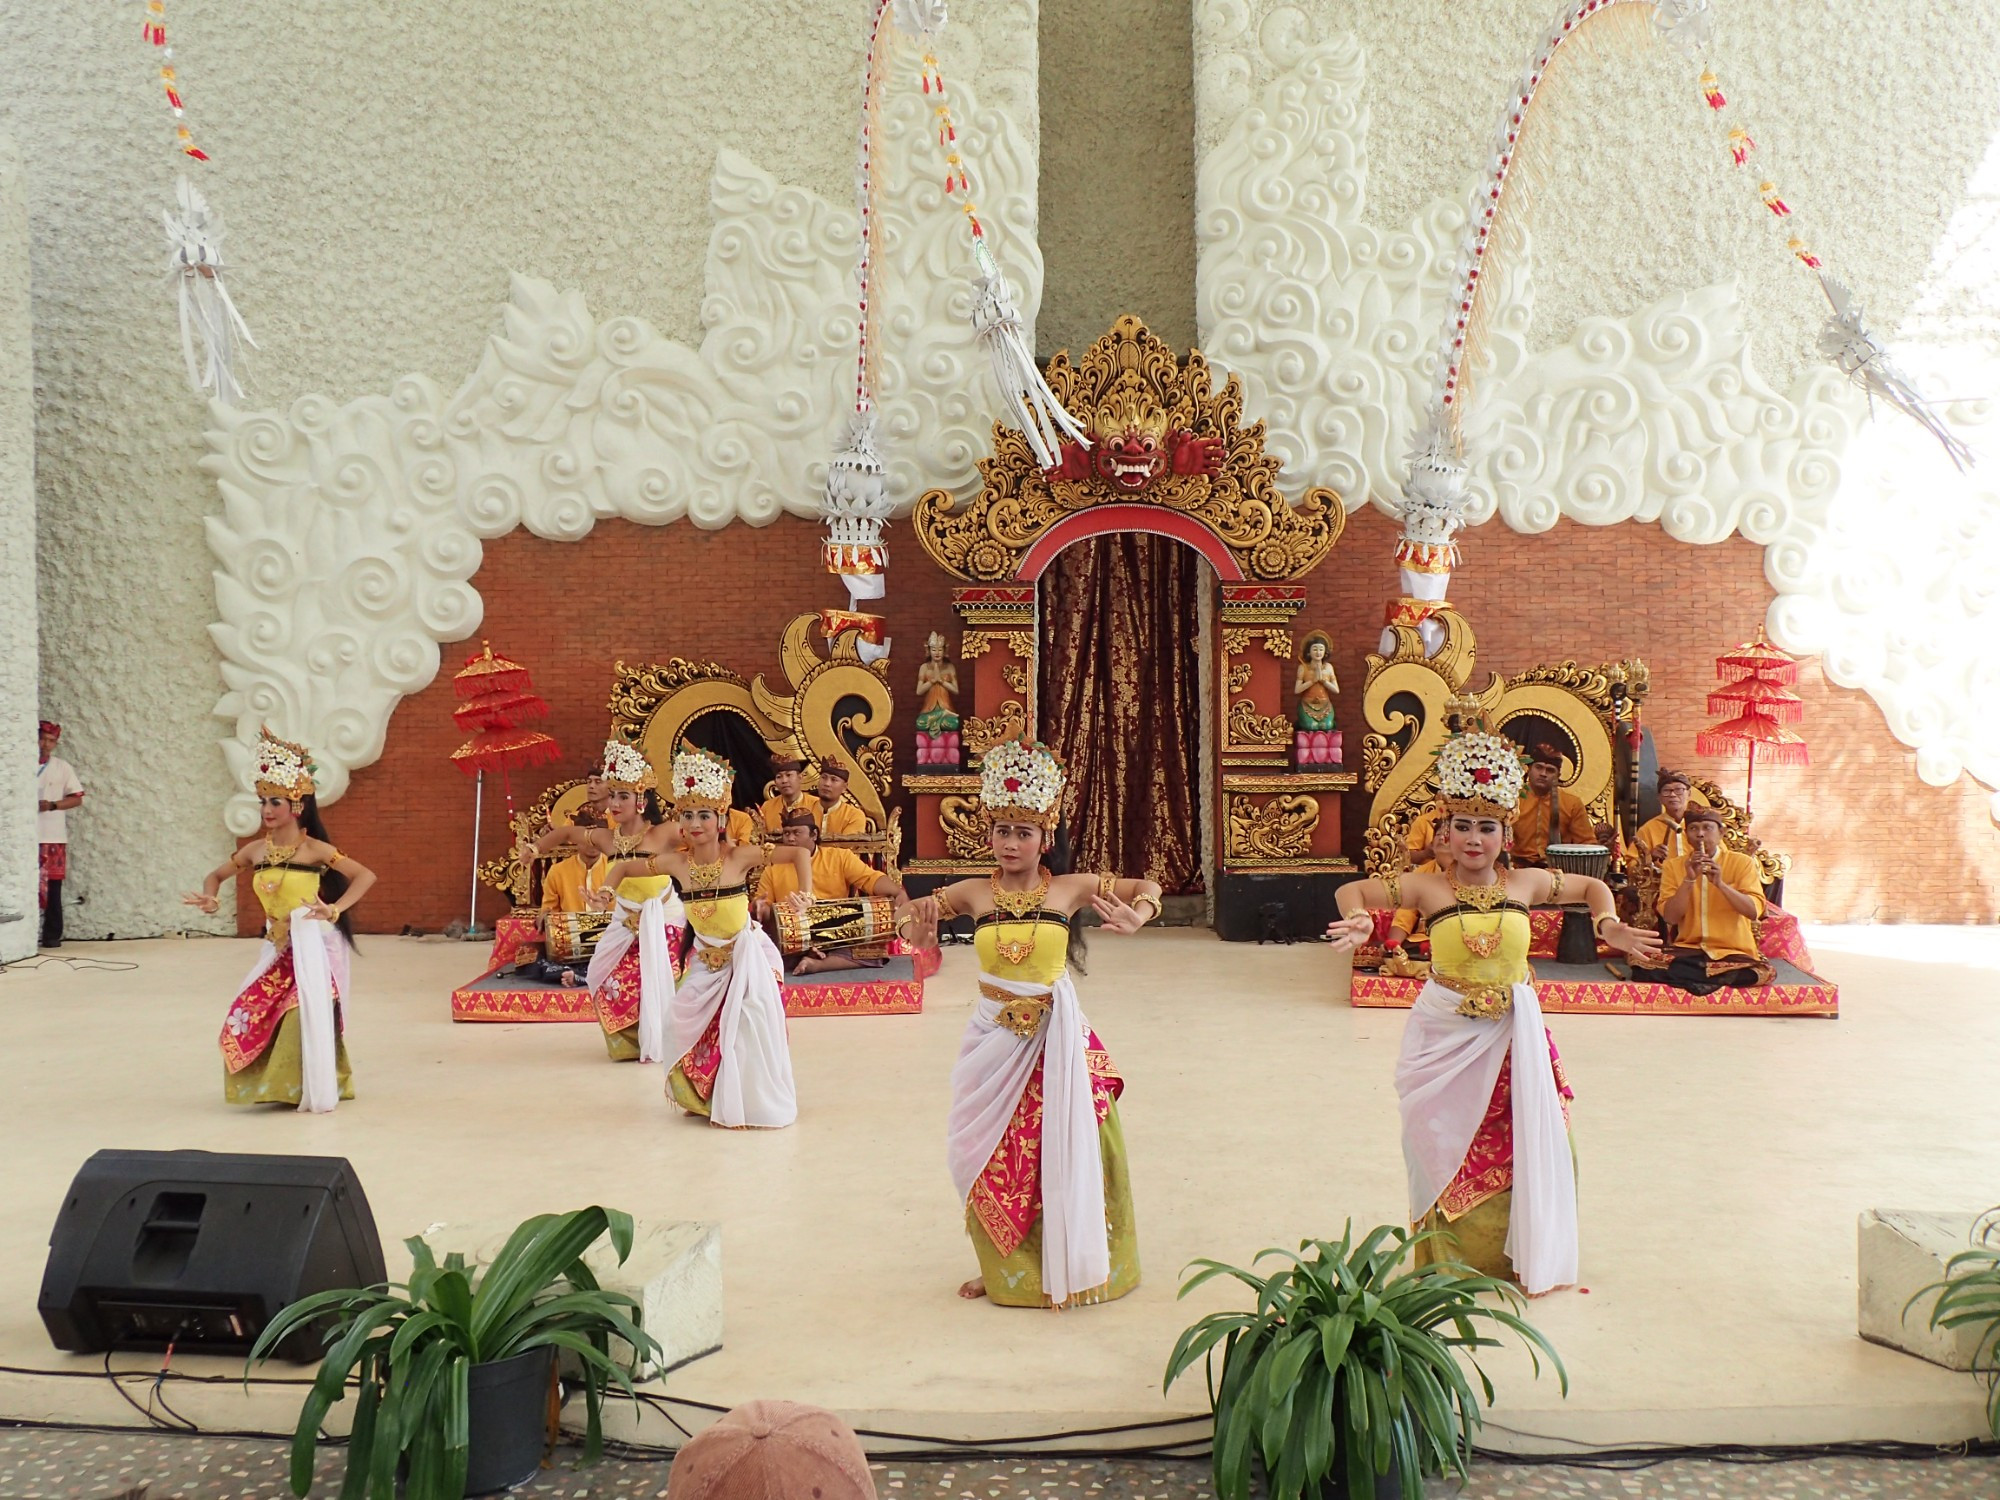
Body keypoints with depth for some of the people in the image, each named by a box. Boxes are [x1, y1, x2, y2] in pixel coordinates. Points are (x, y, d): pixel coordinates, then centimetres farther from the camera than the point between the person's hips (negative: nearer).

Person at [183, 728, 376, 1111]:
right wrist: (209, 898, -3)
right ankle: (280, 1086, 17)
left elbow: (365, 875, -17)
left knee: (305, 1017, -10)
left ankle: (315, 1091, 5)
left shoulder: (315, 849, -12)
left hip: (312, 946, -5)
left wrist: (335, 909, -27)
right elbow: (216, 875, 18)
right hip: (277, 949, 5)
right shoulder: (256, 850, 3)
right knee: (255, 1017, -1)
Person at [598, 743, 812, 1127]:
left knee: (747, 1030, -7)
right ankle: (708, 1100, 29)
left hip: (747, 955, -3)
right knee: (686, 1027, 4)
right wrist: (605, 889, -14)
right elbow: (623, 868, 4)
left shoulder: (739, 856, -17)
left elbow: (798, 853, -10)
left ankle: (756, 1103, 14)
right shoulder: (676, 862, -10)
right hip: (707, 961, 4)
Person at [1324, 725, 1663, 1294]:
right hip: (1445, 1035, -2)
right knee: (1446, 1148, 7)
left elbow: (1592, 886, 17)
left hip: (1513, 1035, 2)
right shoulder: (1427, 887, -7)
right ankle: (1449, 1258, 23)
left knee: (1519, 1144, 5)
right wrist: (1359, 923, -19)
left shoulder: (1527, 884, 0)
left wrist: (1610, 927, 0)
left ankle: (1516, 1253, 25)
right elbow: (1352, 891, 1)